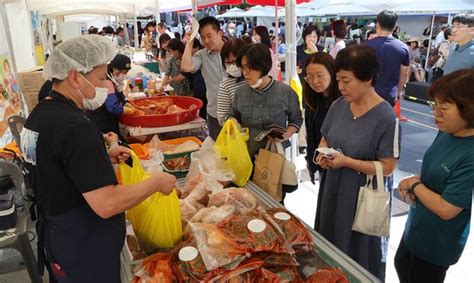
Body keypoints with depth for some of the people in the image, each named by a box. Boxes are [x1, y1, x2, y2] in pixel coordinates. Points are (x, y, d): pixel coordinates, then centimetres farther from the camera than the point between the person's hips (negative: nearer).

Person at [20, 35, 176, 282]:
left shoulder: (39, 115, 2)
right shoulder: (75, 127, -28)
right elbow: (106, 204, -32)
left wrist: (102, 158, 5)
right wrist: (156, 182, -19)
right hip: (86, 251, -9)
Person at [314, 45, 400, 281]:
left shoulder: (386, 118, -20)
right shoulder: (338, 106, -2)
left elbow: (387, 167, -18)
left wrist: (347, 161, -24)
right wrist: (322, 155, -9)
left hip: (363, 195, -6)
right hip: (333, 188, 6)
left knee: (358, 255, 13)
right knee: (330, 246, 22)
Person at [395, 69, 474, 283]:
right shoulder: (446, 133, -8)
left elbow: (446, 209, -30)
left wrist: (415, 185, -16)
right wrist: (415, 183, -10)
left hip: (438, 241, -7)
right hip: (417, 225, 8)